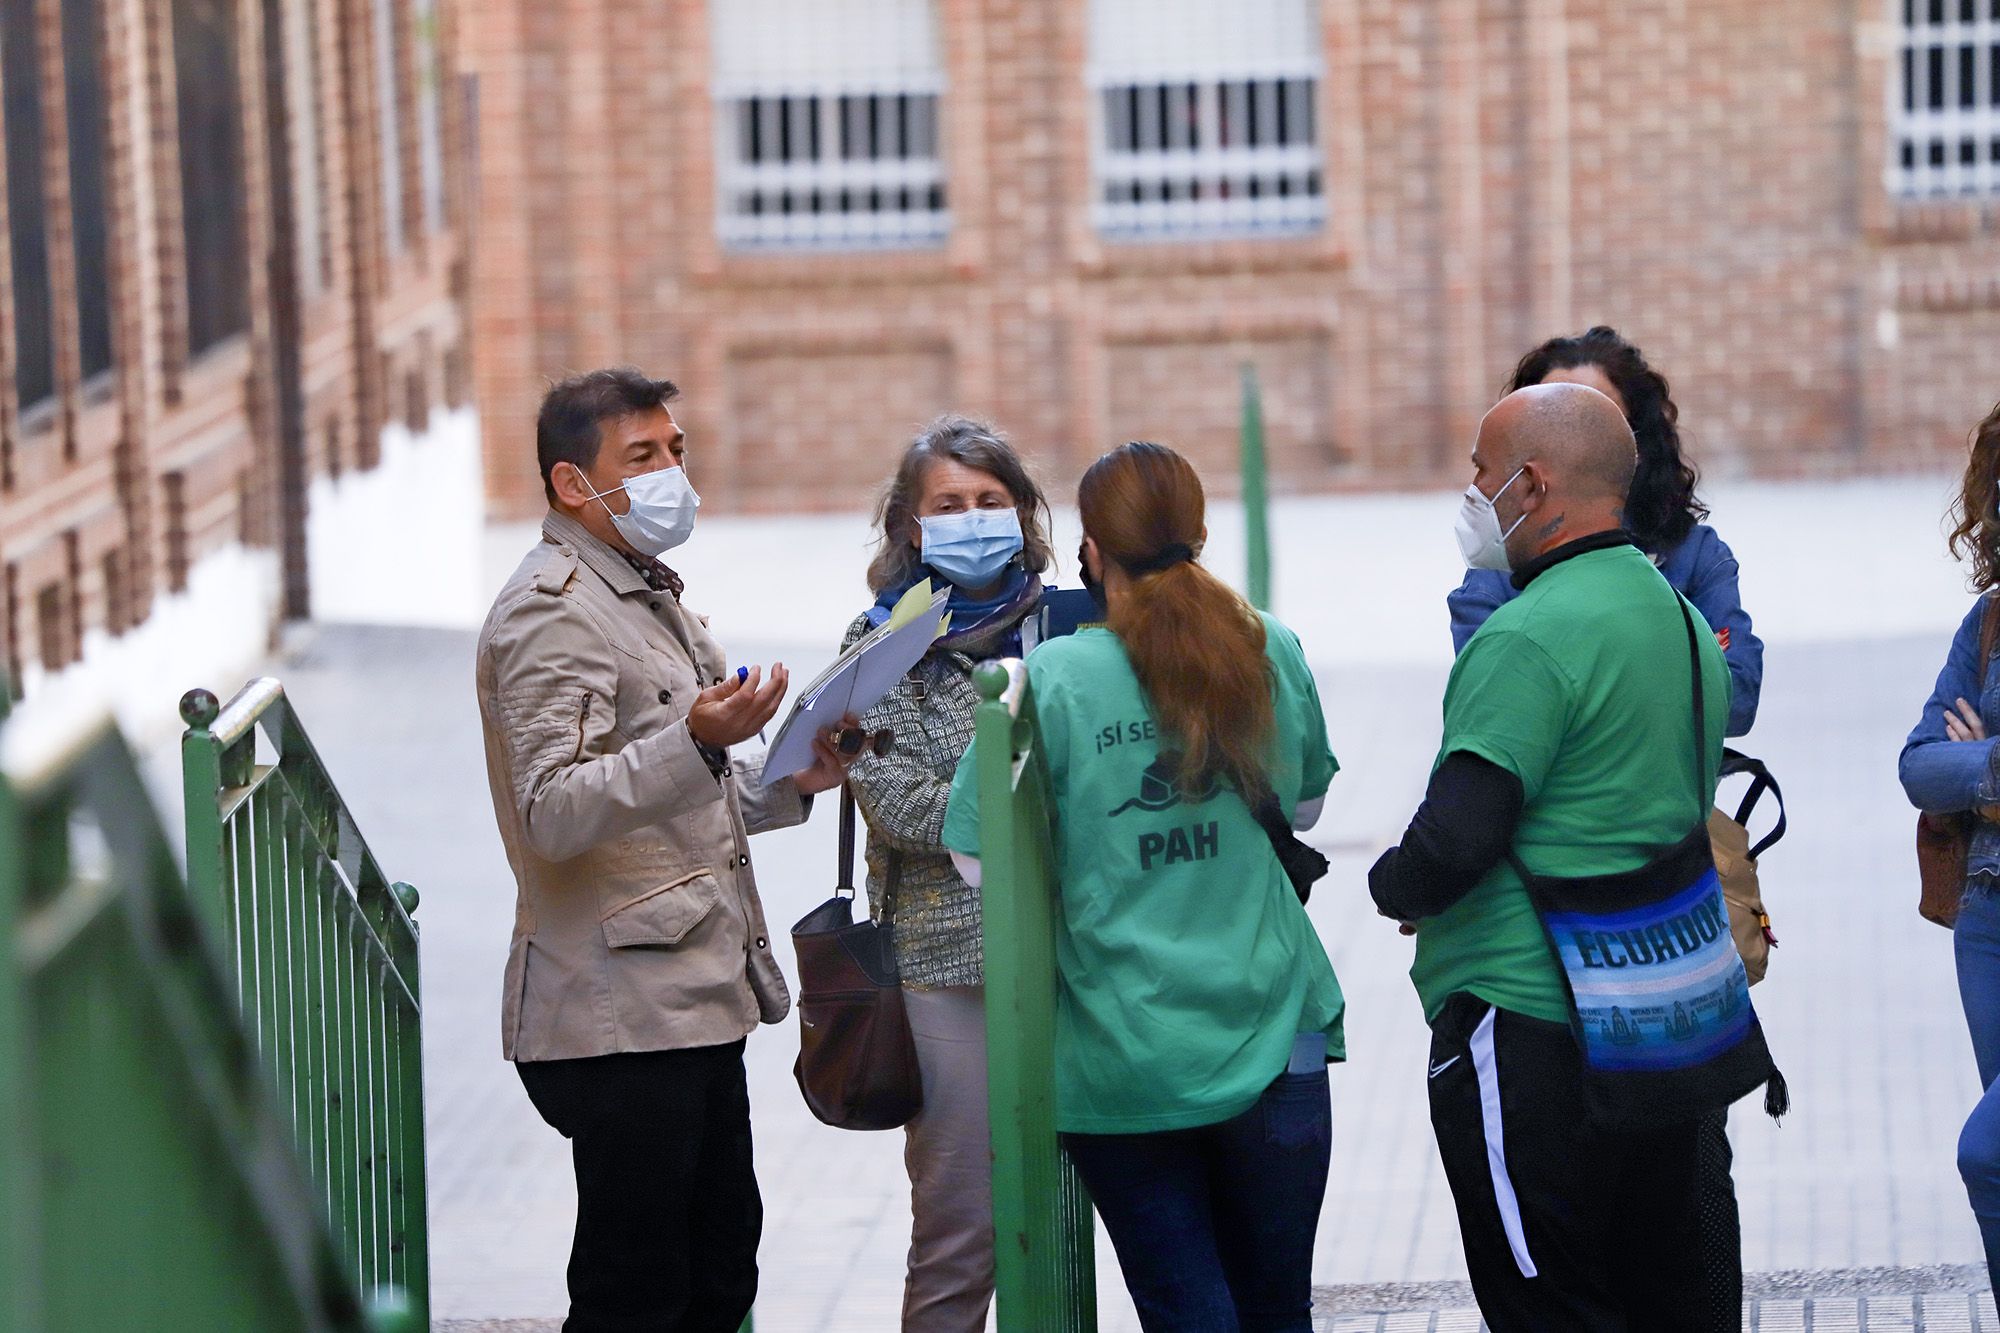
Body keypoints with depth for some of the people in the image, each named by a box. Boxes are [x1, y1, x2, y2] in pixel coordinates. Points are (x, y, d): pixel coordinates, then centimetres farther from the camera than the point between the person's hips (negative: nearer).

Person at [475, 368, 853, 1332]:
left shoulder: (650, 598, 22)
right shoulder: (551, 612, -11)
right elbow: (554, 813, -24)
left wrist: (787, 783, 16)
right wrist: (697, 743, -36)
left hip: (699, 999, 10)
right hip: (621, 1017, -10)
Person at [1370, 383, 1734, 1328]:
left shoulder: (1530, 638, -18)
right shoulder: (1680, 619, 13)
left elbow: (1456, 841, -23)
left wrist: (1394, 886, -3)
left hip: (1526, 1028, -9)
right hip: (1662, 1028, 9)